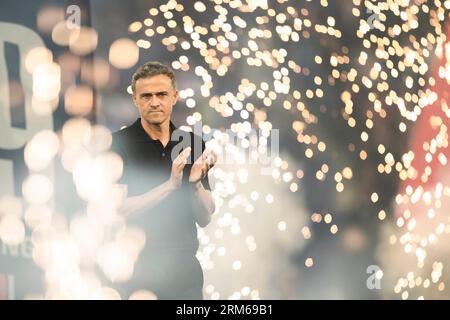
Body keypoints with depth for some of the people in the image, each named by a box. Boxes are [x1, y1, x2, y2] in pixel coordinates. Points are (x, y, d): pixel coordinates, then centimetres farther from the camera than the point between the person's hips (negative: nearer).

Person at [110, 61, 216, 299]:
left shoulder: (192, 144, 3)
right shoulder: (118, 144, -9)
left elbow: (205, 218, 3)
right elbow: (118, 210, -16)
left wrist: (196, 182, -16)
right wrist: (170, 185, -24)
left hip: (184, 265, 4)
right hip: (136, 268, -4)